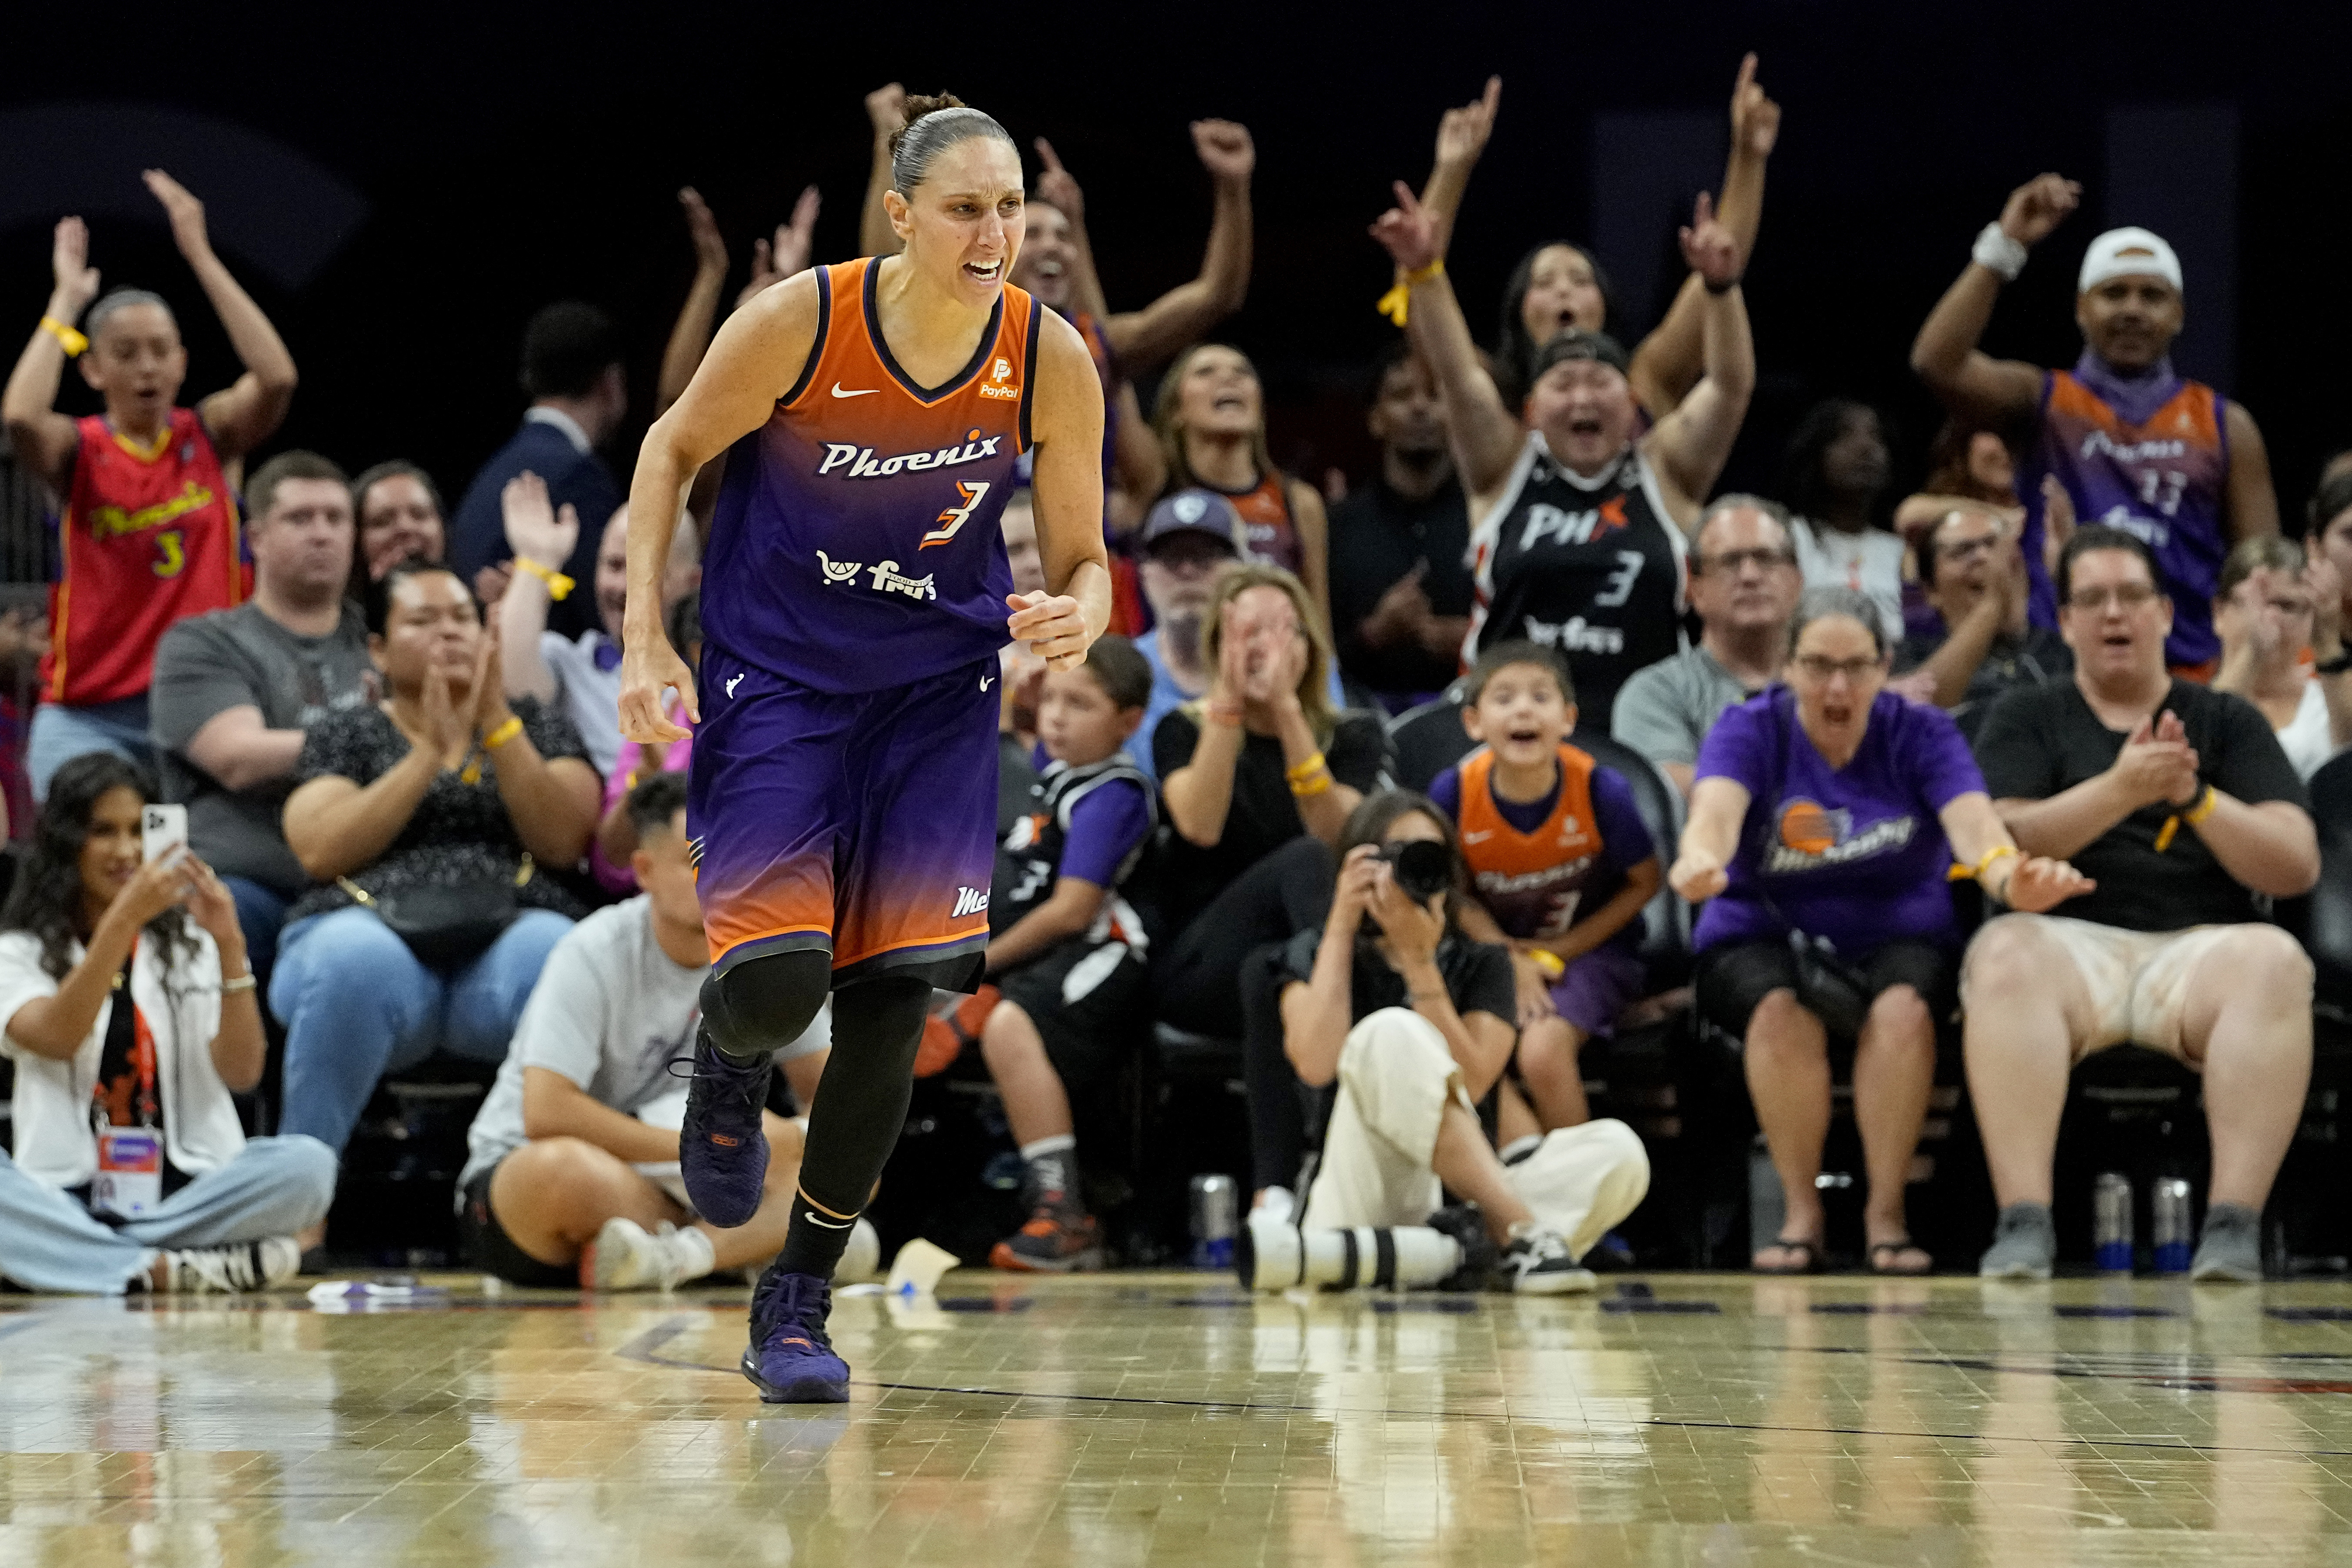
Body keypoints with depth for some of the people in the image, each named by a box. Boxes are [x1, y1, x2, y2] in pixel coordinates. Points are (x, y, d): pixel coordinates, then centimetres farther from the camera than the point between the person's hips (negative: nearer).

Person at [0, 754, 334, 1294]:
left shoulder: (190, 945, 16)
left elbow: (242, 1072, 1)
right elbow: (56, 1039, -12)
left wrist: (229, 945, -11)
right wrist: (122, 920, -21)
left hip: (186, 1196, 2)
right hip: (68, 1202, -2)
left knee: (308, 1163, -27)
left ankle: (90, 1260, -24)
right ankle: (163, 1268, -32)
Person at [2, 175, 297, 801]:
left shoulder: (211, 437, 5)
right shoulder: (80, 450, 2)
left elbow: (277, 377, -14)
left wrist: (201, 257, -12)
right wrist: (68, 298, -10)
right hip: (91, 714, -1)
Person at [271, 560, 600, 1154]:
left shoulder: (536, 726, 23)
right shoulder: (345, 736, 20)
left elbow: (563, 843, 4)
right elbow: (320, 852, 0)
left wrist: (495, 723, -3)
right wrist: (432, 752, -3)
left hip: (507, 933, 1)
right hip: (374, 930, -1)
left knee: (554, 956, -36)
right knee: (354, 961, -38)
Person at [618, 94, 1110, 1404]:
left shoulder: (1052, 360, -13)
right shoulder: (802, 321, -19)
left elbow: (1084, 561, -2)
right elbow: (673, 451, -2)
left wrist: (1076, 621, -26)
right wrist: (645, 640, -8)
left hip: (937, 692, 2)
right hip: (776, 675, -2)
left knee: (895, 1001, -5)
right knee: (777, 984, -18)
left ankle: (800, 1299, 12)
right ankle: (730, 1066, 22)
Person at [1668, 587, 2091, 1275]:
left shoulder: (1921, 735, 0)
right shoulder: (1749, 731, -3)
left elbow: (1975, 828, -19)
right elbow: (1715, 810, -25)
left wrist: (2011, 878, -45)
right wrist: (1701, 859, -52)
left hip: (1896, 938, 1)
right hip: (1763, 940, -1)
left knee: (1903, 1009, -34)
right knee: (1781, 1011, -35)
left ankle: (1886, 1213, -22)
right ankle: (1799, 1212, -21)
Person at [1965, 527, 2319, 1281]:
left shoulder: (2229, 723, 19)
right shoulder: (2027, 718, 18)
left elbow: (2296, 867, 6)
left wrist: (2196, 797, -10)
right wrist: (2119, 790, -14)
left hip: (2201, 947, 1)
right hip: (2073, 942, -1)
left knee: (2274, 960, -33)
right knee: (2005, 954, -35)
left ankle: (2234, 1223, -38)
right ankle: (2023, 1222, -41)